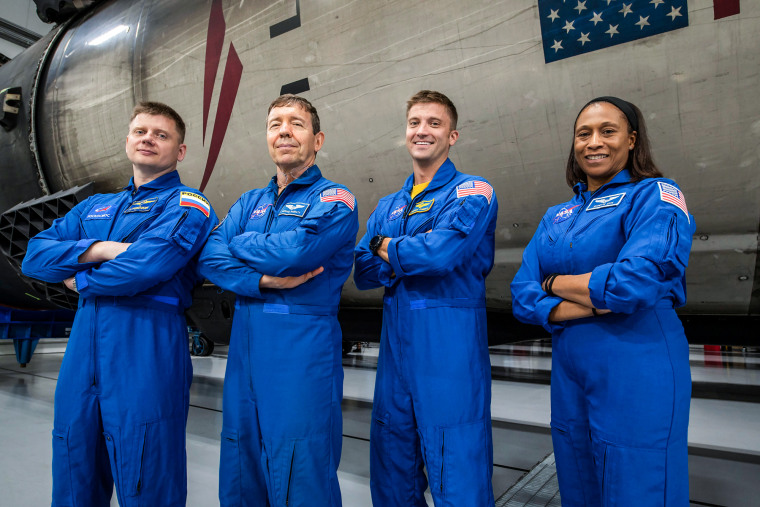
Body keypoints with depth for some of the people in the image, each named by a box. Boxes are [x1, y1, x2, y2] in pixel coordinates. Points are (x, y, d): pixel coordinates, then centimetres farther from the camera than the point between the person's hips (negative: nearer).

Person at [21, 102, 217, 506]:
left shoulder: (186, 204, -2)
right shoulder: (94, 207, 19)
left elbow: (145, 266, -18)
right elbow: (34, 255, 8)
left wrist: (77, 278, -1)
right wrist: (98, 249, -10)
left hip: (148, 349, -6)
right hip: (83, 349, 6)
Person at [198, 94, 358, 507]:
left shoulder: (334, 199, -4)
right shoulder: (249, 203, 15)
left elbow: (294, 251, -21)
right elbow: (209, 257, 1)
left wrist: (236, 243, -3)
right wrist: (264, 280, -16)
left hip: (304, 349, -6)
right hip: (246, 349, 6)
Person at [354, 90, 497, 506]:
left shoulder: (472, 192, -3)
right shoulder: (387, 207, 16)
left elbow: (441, 252, -21)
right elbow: (363, 272, 4)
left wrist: (387, 248, -4)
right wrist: (416, 253, -12)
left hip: (449, 342, -6)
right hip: (395, 342, 6)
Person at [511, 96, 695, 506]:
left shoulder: (655, 196, -4)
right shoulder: (555, 218, 11)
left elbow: (633, 283, -22)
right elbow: (522, 297, 1)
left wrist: (556, 282, -6)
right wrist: (597, 302, -15)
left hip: (638, 377, -5)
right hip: (570, 379, 6)